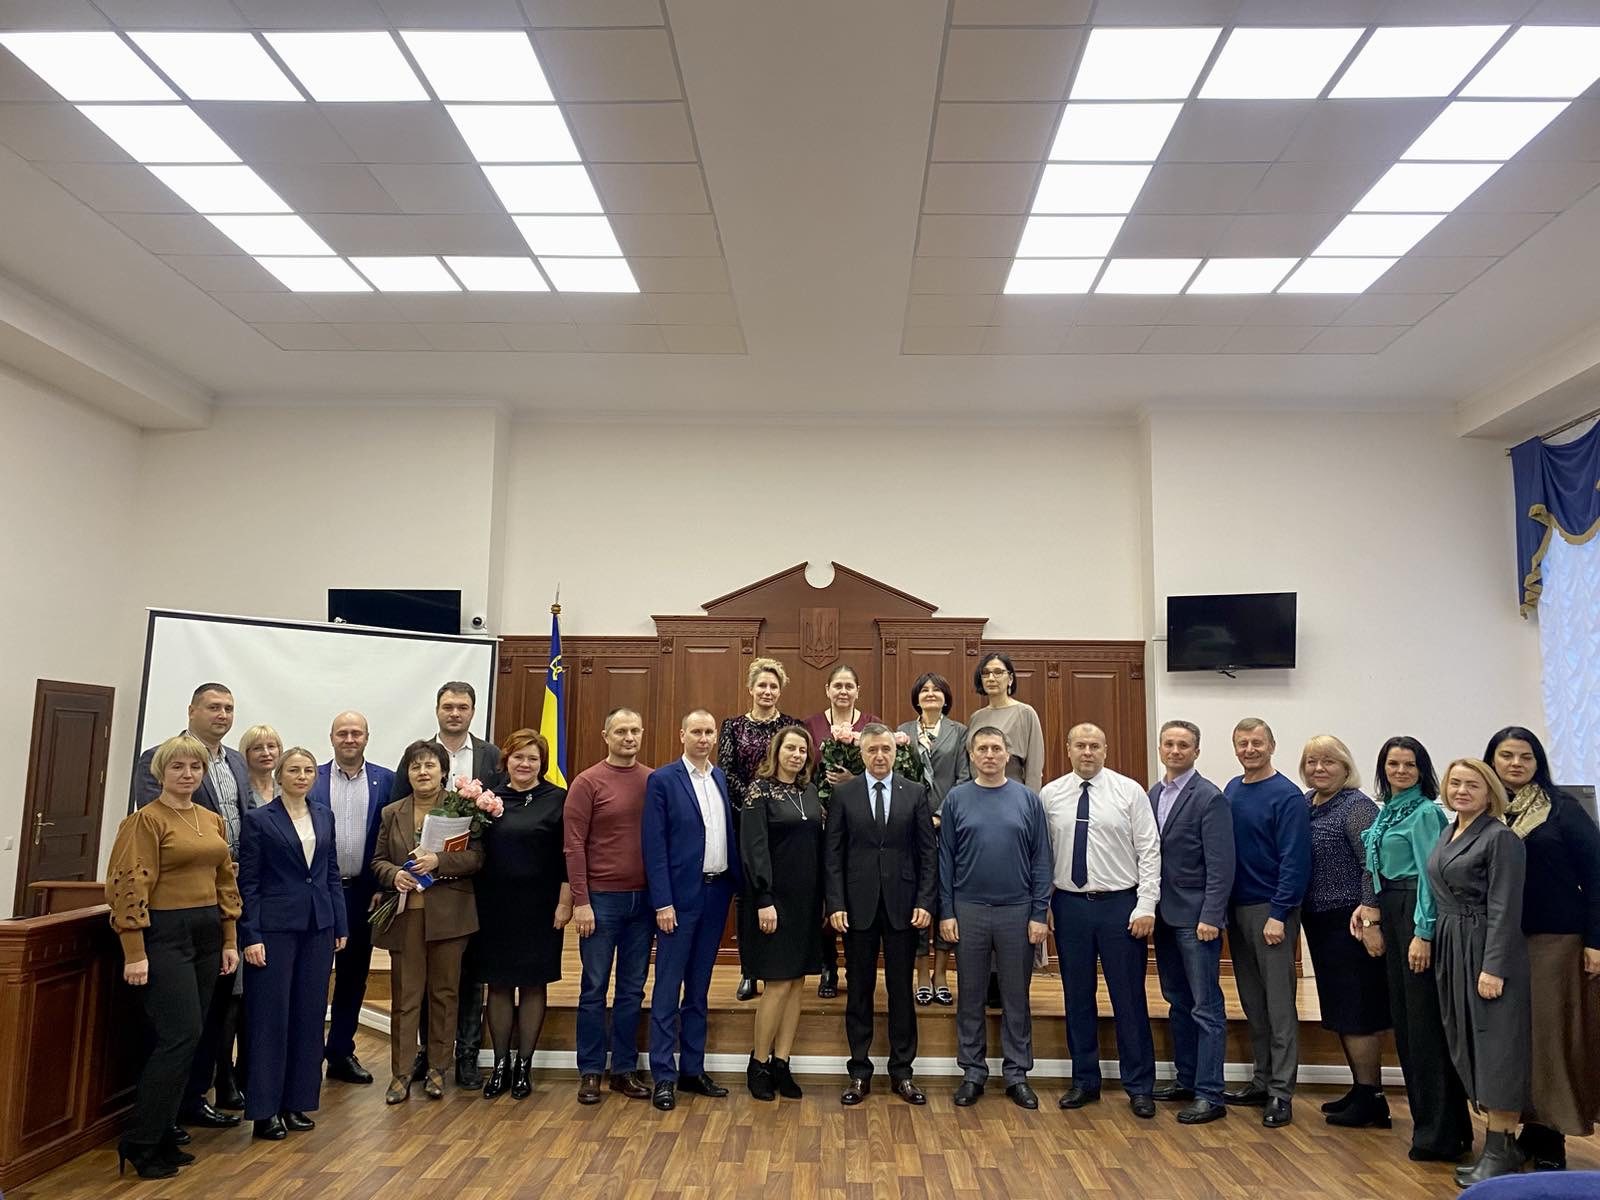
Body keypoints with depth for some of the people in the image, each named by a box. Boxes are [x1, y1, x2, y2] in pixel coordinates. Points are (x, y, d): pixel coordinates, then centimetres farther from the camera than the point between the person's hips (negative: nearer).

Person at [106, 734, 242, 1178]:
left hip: (206, 933, 7)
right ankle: (139, 1143, 4)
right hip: (165, 934, -7)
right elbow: (131, 887, -13)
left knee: (182, 1038, 10)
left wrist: (229, 940, 12)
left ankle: (160, 1136, 21)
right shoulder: (146, 820, -8)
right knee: (181, 1036, -10)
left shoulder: (213, 820, 12)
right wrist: (134, 953, -16)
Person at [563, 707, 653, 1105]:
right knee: (595, 988, 6)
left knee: (632, 989, 11)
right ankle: (590, 1072, 18)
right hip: (601, 898, -3)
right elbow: (573, 845, -7)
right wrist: (580, 902, -11)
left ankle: (625, 1068, 23)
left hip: (643, 899, 3)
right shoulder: (587, 783, -6)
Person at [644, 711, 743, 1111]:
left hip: (717, 893, 5)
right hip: (680, 896, -5)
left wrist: (739, 885, 3)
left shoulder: (722, 778, 9)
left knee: (699, 987, 14)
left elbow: (731, 834, 10)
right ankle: (663, 1076, 10)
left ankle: (692, 1069, 23)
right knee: (668, 988, 2)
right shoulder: (662, 780, -6)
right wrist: (663, 902, -14)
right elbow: (655, 845, -9)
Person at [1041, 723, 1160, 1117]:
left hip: (1120, 905, -2)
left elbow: (1149, 851, -4)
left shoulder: (1129, 791, -3)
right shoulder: (1050, 795, 3)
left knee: (1129, 997, 4)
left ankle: (1139, 1087, 18)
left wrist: (1146, 906, -10)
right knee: (1077, 997, 11)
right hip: (1069, 906, 2)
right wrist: (1042, 904, 1)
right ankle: (1084, 1081, 25)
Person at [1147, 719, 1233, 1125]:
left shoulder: (1210, 798, -11)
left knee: (1206, 1008, -1)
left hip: (1196, 917, -7)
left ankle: (1209, 1095, 5)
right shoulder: (1153, 795, 11)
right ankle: (1186, 1079, 27)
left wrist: (1210, 917, -19)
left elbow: (1221, 866, -14)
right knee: (1178, 1001, 16)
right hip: (1163, 914, 7)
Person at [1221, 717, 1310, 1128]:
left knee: (1279, 1005, -1)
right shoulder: (1231, 790, 9)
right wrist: (1223, 905, 8)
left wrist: (1278, 915, -17)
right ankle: (1262, 1079, 23)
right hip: (1237, 909, 7)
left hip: (1271, 911, -7)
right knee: (1252, 1002, 13)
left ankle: (1281, 1092, 5)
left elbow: (1294, 861, -14)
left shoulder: (1286, 796, -10)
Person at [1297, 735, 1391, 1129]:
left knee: (1356, 1012, -2)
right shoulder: (1305, 804, 10)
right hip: (1318, 921, 8)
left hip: (1349, 922, -8)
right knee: (1339, 1009, 16)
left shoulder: (1356, 806, -12)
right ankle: (1361, 1090, 28)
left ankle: (1371, 1099, 9)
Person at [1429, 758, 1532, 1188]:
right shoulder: (1448, 834, 13)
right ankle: (1500, 1137, 23)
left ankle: (1500, 1150, 7)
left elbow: (1504, 909, -16)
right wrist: (1428, 941, 13)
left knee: (1496, 1043, -2)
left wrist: (1494, 967, -20)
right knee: (1466, 1042, 12)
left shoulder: (1500, 838, -11)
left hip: (1487, 949, -8)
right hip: (1451, 949, 8)